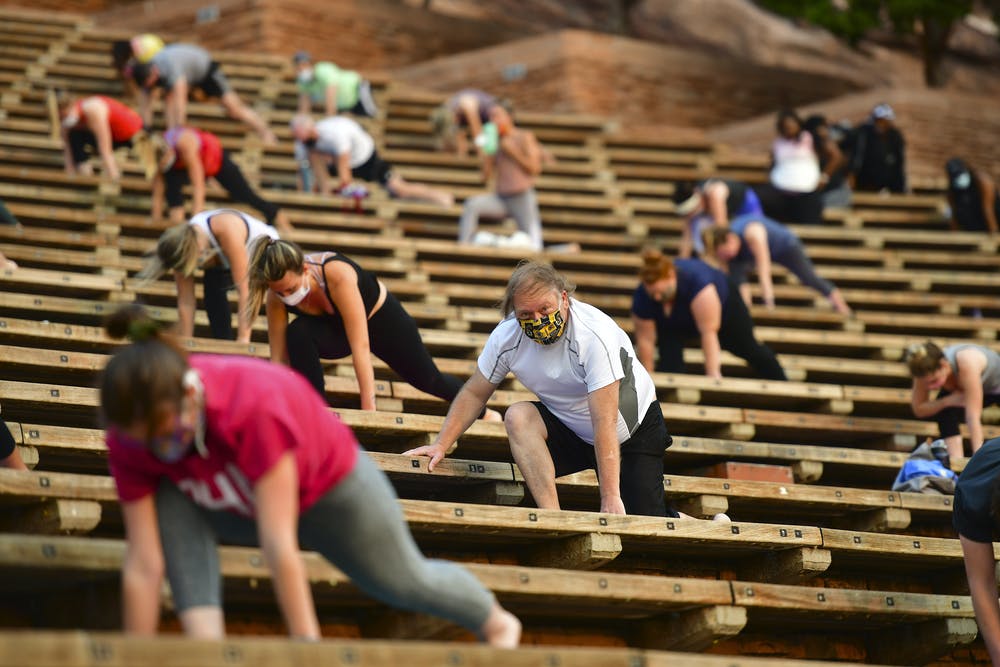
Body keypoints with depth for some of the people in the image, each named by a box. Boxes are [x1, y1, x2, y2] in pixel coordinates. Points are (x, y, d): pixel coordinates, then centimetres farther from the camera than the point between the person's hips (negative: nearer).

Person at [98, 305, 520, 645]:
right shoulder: (129, 438, -32)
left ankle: (496, 622, 50)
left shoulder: (255, 404, -46)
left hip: (326, 487, -3)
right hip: (238, 510, 3)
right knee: (169, 504, -29)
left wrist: (307, 646, -45)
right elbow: (144, 565, -31)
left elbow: (278, 544, -47)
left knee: (402, 580, 18)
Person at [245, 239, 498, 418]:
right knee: (297, 336, -32)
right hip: (335, 327, 2)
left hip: (379, 314, -2)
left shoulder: (337, 274, -44)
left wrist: (368, 409, -43)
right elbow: (279, 358, -23)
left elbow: (360, 346, -43)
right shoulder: (278, 293, -30)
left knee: (426, 378, 17)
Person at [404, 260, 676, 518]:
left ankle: (674, 521, 22)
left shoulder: (595, 336, -31)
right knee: (518, 416, -26)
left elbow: (605, 424, -35)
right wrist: (441, 445, -10)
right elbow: (474, 393, 0)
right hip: (571, 429, 4)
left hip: (635, 431, -4)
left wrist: (610, 498, -37)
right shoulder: (507, 336, -16)